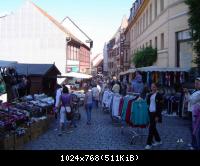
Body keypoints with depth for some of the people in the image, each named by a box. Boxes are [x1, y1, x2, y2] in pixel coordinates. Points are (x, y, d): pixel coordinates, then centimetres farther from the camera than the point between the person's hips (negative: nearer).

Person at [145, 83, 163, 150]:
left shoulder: (159, 95, -9)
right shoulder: (150, 95, 9)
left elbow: (160, 107, -11)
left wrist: (157, 116, -15)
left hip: (155, 113, -7)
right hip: (150, 112, 7)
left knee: (151, 128, -7)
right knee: (153, 127, 14)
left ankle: (149, 143, 1)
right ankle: (158, 140, 30)